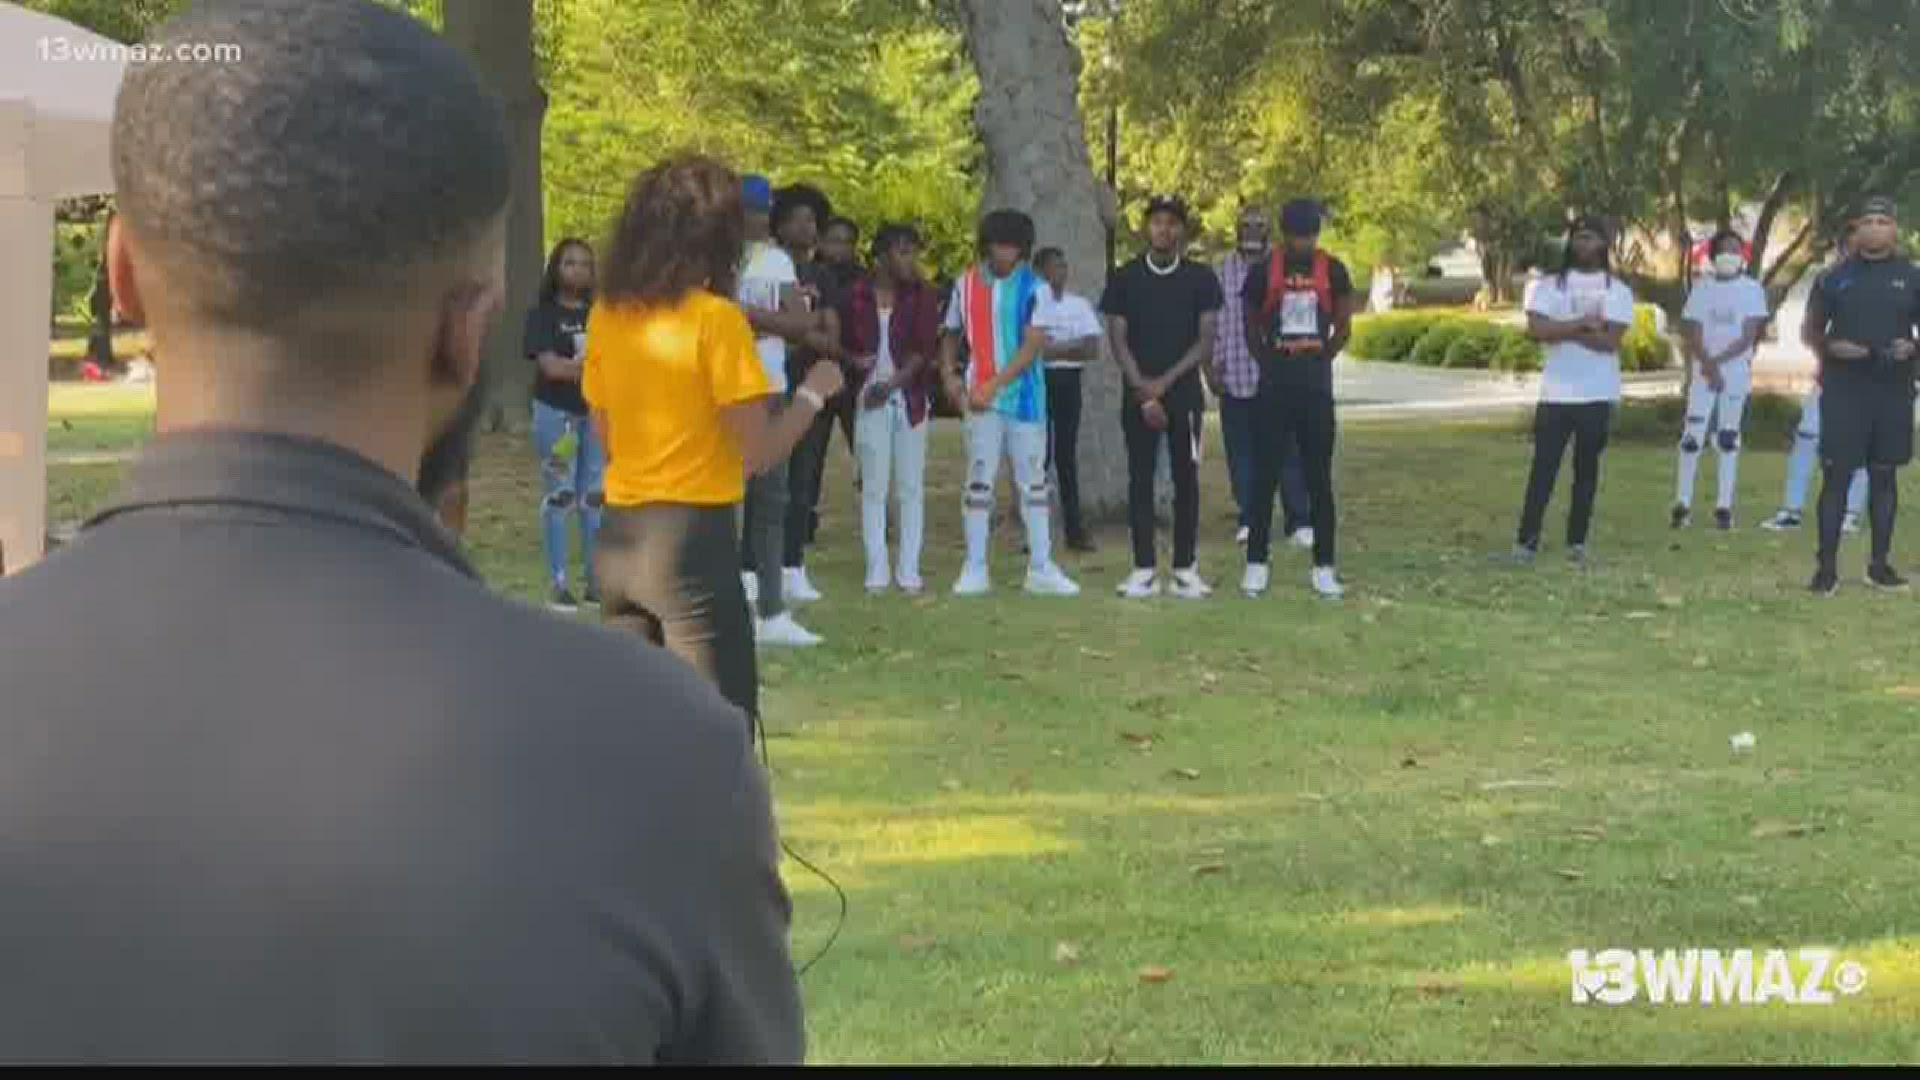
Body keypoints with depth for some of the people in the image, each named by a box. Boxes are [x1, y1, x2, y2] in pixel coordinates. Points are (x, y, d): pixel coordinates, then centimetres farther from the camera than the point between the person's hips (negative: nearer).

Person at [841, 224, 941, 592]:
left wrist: (892, 383, -16)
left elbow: (924, 348, -7)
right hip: (870, 397, 0)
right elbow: (846, 343, 11)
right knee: (874, 486, 1)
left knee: (911, 486, 2)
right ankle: (877, 571, 4)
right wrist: (856, 361, -11)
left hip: (910, 396, 0)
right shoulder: (857, 295, 3)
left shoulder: (923, 295, 1)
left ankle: (909, 571, 6)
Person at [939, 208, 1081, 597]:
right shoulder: (966, 284, 4)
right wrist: (948, 375, -1)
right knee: (979, 481, 1)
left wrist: (994, 384, -17)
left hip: (1025, 397, -1)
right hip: (980, 400, 1)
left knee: (1033, 481, 5)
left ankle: (1041, 568, 10)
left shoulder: (1033, 288, -3)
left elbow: (1033, 345, -10)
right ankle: (975, 569, 5)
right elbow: (951, 335, 16)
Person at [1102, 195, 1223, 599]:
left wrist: (1165, 381, -11)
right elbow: (1118, 341, 0)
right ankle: (1144, 569, 3)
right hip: (1138, 393, 0)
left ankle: (1186, 569, 3)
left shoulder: (1201, 278, 1)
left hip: (1184, 392, 0)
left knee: (1186, 478, 0)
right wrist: (1144, 391, -9)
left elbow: (1206, 340, -1)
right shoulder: (1125, 278, 2)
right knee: (1140, 478, 0)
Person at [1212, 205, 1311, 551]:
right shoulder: (1221, 273, 8)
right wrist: (1210, 368, 2)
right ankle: (1249, 520, 13)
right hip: (1234, 379, 1)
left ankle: (1299, 522, 4)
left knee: (1289, 451, -1)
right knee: (1241, 454, 5)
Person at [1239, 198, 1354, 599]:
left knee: (1319, 478, 3)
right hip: (1274, 385, -1)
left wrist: (1321, 360, 6)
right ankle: (1257, 563, 5)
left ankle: (1324, 566, 8)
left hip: (1316, 386, 1)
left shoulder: (1332, 271, 1)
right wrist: (1269, 364, 4)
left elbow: (1343, 327, 11)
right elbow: (1251, 328, 8)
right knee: (1264, 475, -1)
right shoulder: (1264, 271, -2)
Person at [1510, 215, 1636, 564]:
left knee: (1587, 468, 7)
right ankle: (1527, 540, -4)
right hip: (1556, 394, 0)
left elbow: (1610, 340, -11)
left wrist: (1561, 331, -10)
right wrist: (1582, 323, -13)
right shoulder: (1550, 284, 5)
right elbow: (1536, 329, -11)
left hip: (1598, 394, 0)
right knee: (1543, 467, -4)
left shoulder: (1617, 290, 3)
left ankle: (1577, 541, 14)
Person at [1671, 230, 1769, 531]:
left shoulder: (1752, 289, 0)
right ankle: (1683, 503, -2)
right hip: (1703, 371, 1)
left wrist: (1719, 361, -14)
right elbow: (1693, 334, 0)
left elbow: (1748, 337, -5)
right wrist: (1708, 365, -15)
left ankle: (1724, 506, 4)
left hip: (1737, 373, -1)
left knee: (1729, 438, 3)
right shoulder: (1702, 288, 4)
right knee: (1692, 436, -6)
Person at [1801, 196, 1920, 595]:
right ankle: (1827, 566, -1)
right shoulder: (1836, 277, 3)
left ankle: (1880, 564, 17)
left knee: (1884, 475, 8)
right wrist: (1831, 348, -13)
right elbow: (1810, 330, 8)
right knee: (1836, 475, -3)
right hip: (1844, 390, -2)